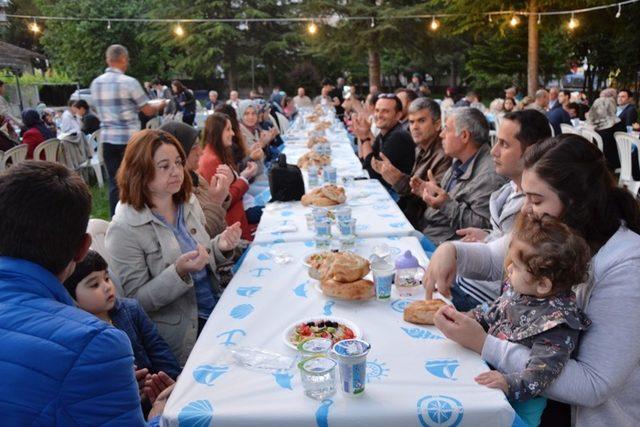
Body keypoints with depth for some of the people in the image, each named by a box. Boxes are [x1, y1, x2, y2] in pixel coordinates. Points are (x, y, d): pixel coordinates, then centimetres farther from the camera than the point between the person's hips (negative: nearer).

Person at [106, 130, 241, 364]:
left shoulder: (188, 203, 3)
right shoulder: (124, 229, -15)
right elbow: (136, 299, -13)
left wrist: (220, 246, -5)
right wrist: (179, 272, -28)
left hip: (219, 309, 6)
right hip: (183, 334, -6)